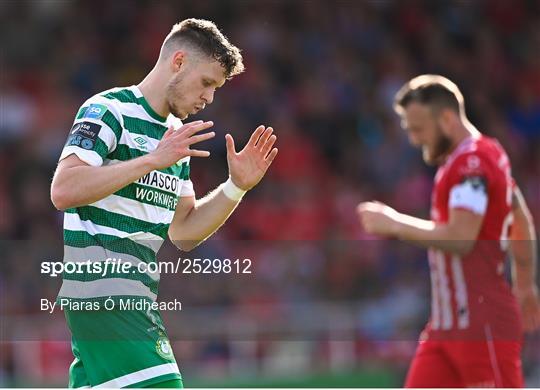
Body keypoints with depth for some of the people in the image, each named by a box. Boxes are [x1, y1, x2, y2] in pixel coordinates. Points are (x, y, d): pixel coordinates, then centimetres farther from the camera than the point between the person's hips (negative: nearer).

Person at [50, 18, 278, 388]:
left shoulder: (177, 136, 20)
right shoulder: (109, 110, -6)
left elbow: (183, 231, 23)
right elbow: (63, 191, -20)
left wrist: (237, 186, 9)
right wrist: (152, 160, -23)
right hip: (102, 285, -9)